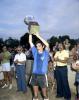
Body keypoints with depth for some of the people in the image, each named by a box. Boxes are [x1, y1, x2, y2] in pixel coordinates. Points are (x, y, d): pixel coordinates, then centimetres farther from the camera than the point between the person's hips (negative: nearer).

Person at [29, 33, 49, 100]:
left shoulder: (45, 53, -4)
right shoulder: (35, 52, 4)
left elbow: (47, 44, -21)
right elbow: (30, 42, 3)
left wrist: (38, 35, -21)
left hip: (42, 74, -3)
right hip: (34, 73, 3)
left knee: (44, 87, 13)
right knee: (35, 86, 17)